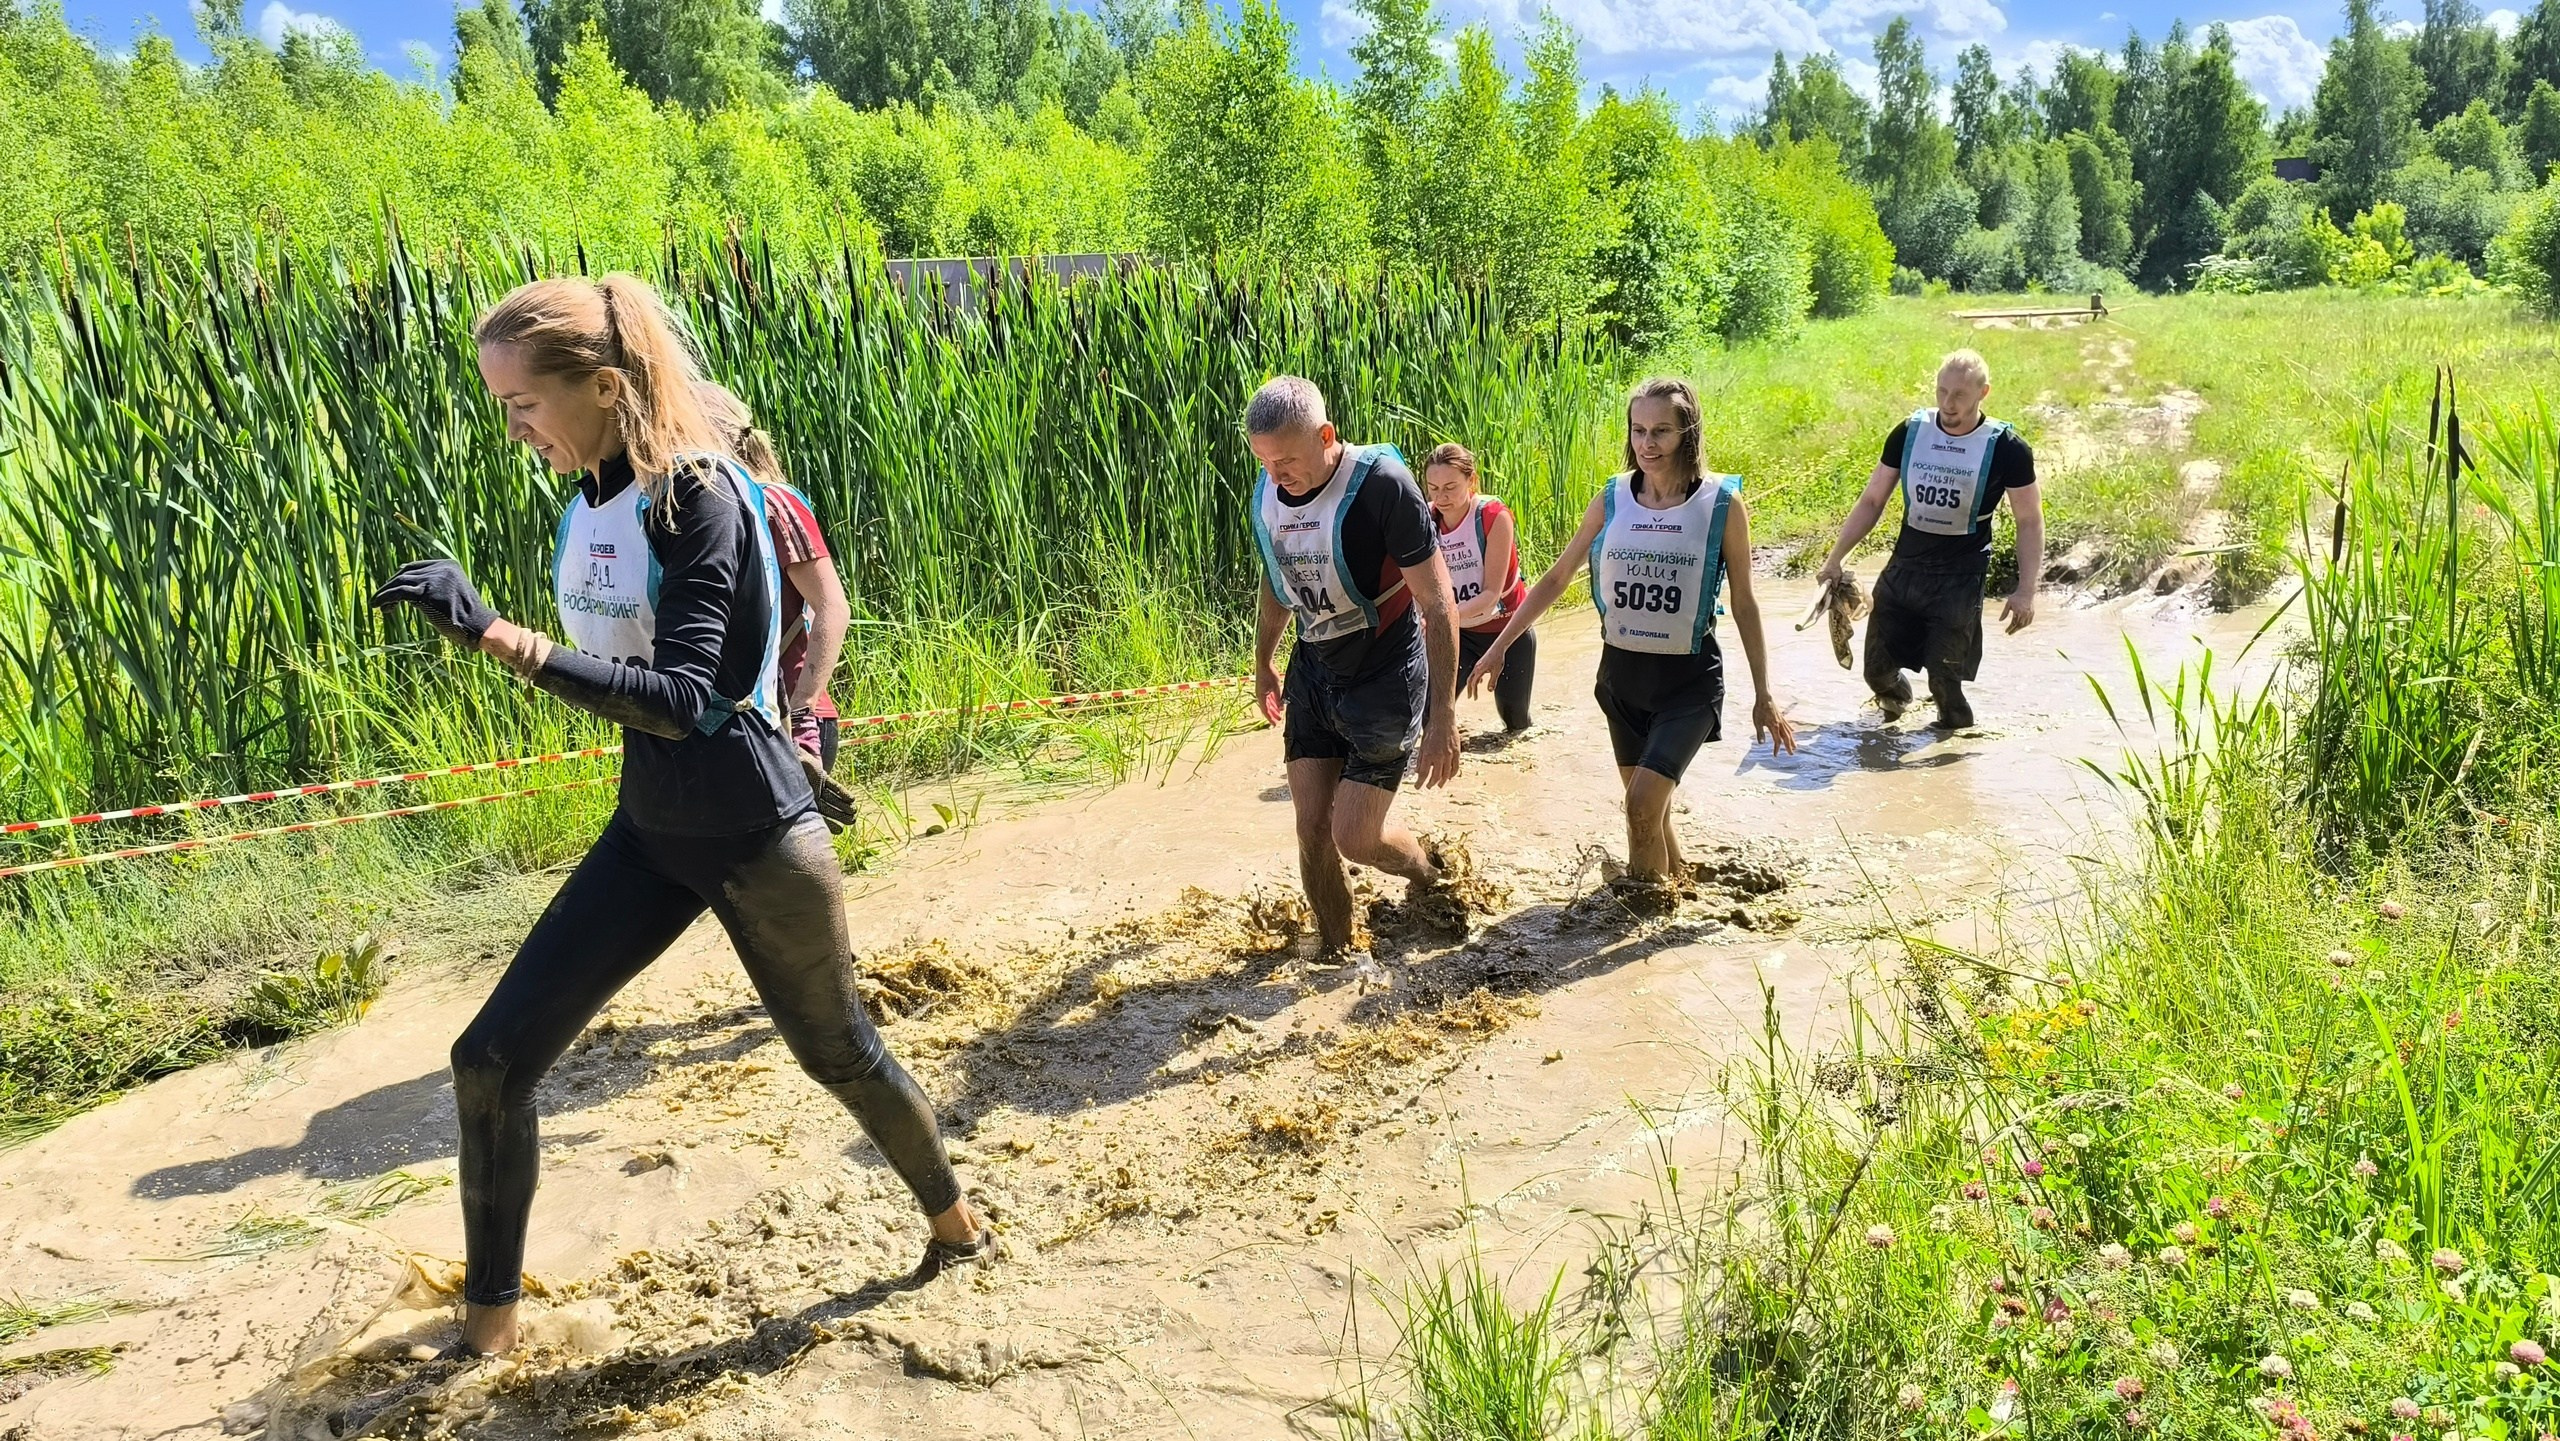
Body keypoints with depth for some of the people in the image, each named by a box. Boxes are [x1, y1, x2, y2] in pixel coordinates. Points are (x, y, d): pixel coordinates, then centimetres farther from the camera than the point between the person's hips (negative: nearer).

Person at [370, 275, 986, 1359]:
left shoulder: (694, 494, -20)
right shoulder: (588, 498, 2)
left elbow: (681, 699, -29)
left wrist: (495, 635, -34)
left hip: (754, 833, -7)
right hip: (649, 830, 7)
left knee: (835, 1052, 13)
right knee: (490, 1060, 1)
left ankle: (955, 1220, 39)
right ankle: (490, 1316, 21)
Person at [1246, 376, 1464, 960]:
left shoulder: (1381, 485, -23)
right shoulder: (1268, 493, -4)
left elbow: (1439, 606, -20)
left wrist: (1442, 715, -20)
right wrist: (1263, 664, 26)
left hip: (1387, 676, -6)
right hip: (1313, 672, 6)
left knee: (1354, 837, -7)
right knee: (1312, 829, 3)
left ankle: (1430, 878, 27)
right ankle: (1336, 955, 23)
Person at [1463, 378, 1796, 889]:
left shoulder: (1722, 503, -9)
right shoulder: (1612, 499, -2)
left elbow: (1744, 603, -1)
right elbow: (1555, 579, 6)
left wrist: (1763, 696, 2)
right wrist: (1499, 648, 4)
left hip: (1689, 679, -4)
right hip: (1622, 674, 4)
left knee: (1643, 804, -17)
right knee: (1650, 810, 15)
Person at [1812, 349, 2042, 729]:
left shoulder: (2005, 448, -8)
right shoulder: (1910, 433, 0)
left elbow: (2029, 520, -1)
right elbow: (1872, 500, 7)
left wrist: (2026, 589, -10)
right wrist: (1835, 559, 3)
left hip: (1959, 580, -3)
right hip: (1902, 570, 3)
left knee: (1944, 679, -5)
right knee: (1877, 669, 6)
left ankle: (1957, 727, 26)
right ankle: (1895, 696, 41)